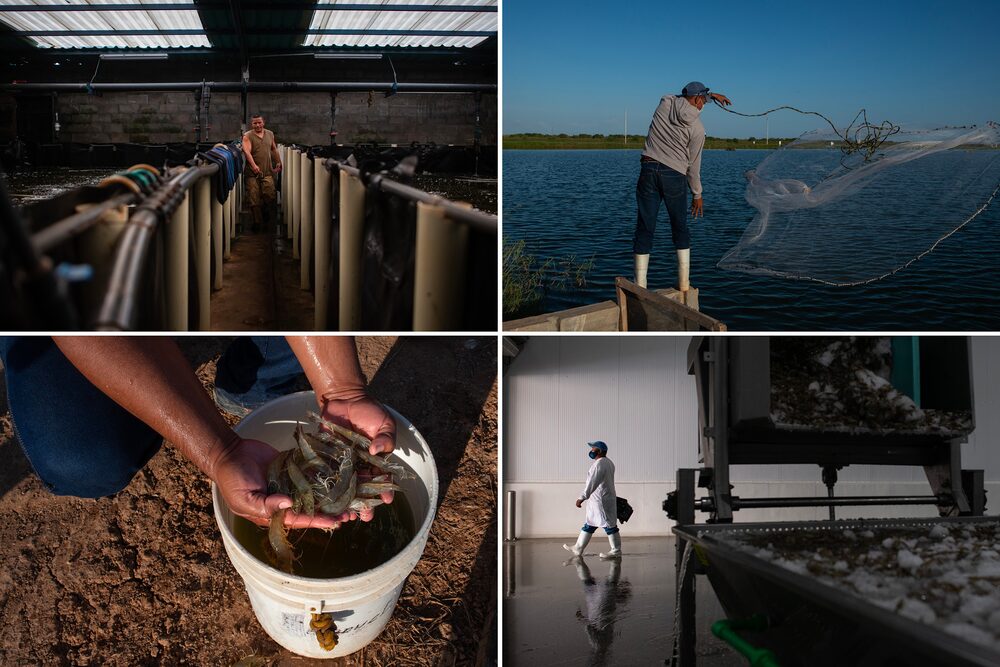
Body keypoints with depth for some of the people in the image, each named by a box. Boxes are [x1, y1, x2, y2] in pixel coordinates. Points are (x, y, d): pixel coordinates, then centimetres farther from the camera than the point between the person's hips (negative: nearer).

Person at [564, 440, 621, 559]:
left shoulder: (599, 464, -19)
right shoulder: (608, 462, 14)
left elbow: (592, 483, -25)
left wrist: (582, 497, -26)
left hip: (600, 501, -11)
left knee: (609, 525, -3)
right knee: (589, 526, 13)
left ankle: (616, 551, 3)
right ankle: (578, 549, 18)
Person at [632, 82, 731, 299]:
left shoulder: (666, 102, 5)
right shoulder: (697, 128, -3)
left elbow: (685, 98, 30)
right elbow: (693, 164, 3)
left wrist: (712, 95, 37)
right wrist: (697, 194, 14)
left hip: (648, 170, 2)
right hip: (674, 176, -2)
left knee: (644, 229, 1)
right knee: (680, 229, 14)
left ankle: (640, 288, -4)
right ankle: (683, 285, 13)